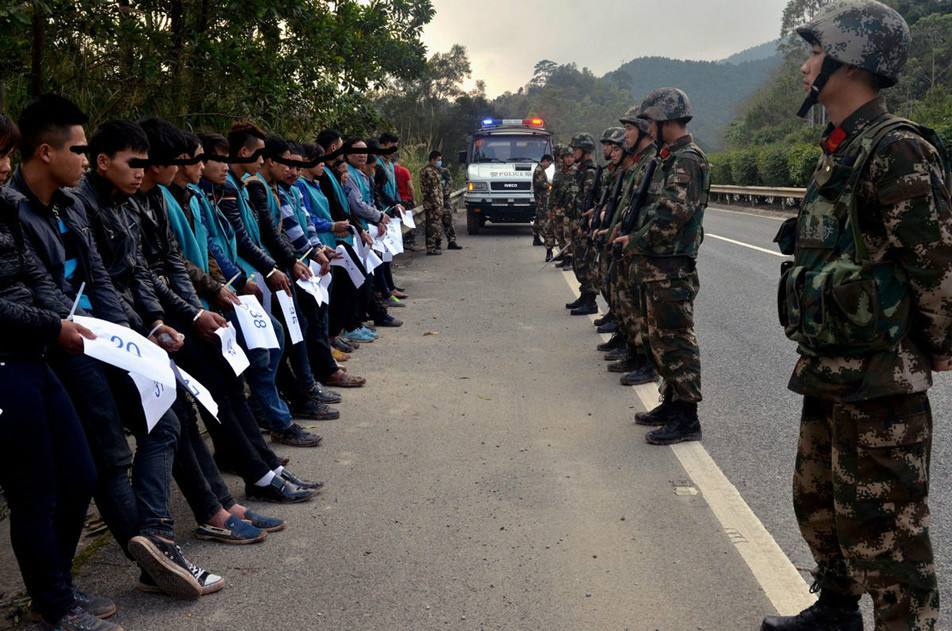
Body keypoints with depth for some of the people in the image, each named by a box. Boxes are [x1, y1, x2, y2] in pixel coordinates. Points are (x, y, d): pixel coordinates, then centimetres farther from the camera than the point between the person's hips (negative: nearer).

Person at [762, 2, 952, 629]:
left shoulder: (897, 150, -18)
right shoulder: (839, 152, 12)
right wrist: (820, 355, 16)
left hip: (877, 380, -10)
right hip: (827, 371, 10)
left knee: (882, 529, 0)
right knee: (818, 503, 23)